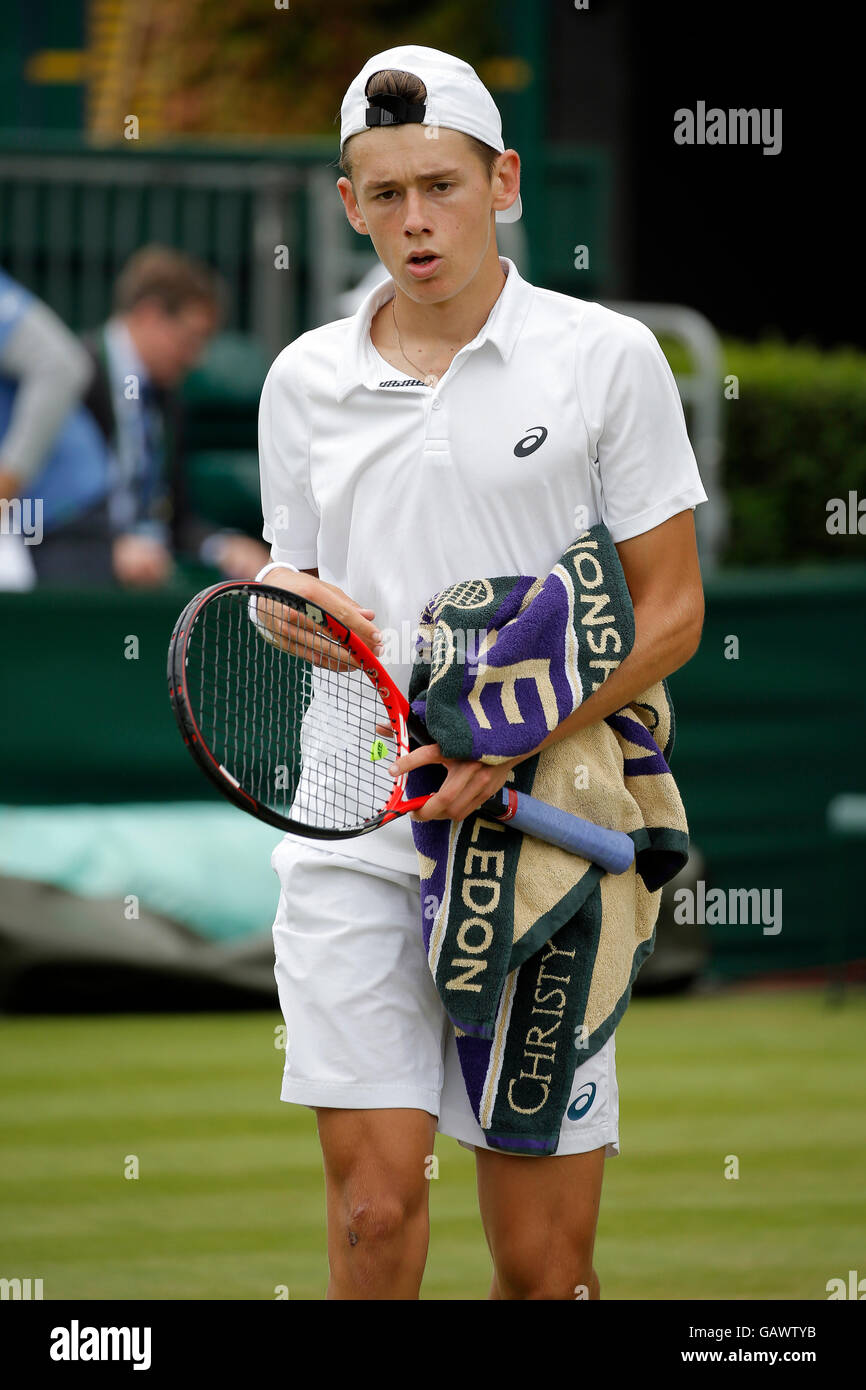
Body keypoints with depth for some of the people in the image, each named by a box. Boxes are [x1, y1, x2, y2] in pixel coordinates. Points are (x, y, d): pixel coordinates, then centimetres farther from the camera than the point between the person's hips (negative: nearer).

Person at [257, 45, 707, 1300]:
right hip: (351, 835, 2)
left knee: (544, 1260, -1)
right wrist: (297, 617, -2)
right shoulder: (305, 381, 11)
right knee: (373, 1207, -10)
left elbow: (670, 611, -1)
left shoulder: (606, 358, 1)